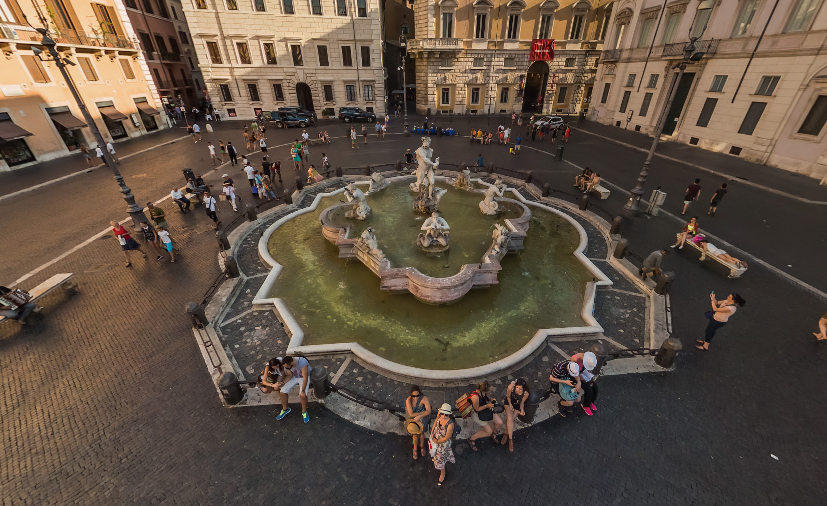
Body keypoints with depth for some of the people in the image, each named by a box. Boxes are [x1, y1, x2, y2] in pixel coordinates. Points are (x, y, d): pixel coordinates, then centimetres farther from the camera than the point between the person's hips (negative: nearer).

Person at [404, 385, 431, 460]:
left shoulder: (424, 399, -33)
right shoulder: (408, 400, -32)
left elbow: (429, 411, -32)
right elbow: (411, 414, -31)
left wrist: (419, 416, -35)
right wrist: (423, 412, -30)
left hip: (422, 419, 0)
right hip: (413, 420, 0)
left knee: (421, 434, 25)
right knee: (415, 435, 21)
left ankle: (422, 446, 57)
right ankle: (415, 450, 51)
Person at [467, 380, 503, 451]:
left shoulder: (484, 392, -18)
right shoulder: (475, 397, -40)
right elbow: (477, 409, -23)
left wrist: (491, 401, -13)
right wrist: (487, 406, -25)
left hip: (485, 410, 7)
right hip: (476, 414, -7)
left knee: (500, 423, -2)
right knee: (489, 431, -8)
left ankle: (494, 433, 32)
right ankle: (471, 439, 12)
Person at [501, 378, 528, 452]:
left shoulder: (526, 394, -34)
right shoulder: (510, 387, -38)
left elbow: (522, 402, -14)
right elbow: (508, 397, -15)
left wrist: (522, 410, -30)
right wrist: (510, 404, -24)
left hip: (518, 405, 0)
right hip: (510, 402, 0)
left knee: (510, 419, -7)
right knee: (509, 419, -14)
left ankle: (506, 434, 19)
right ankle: (511, 439, 2)